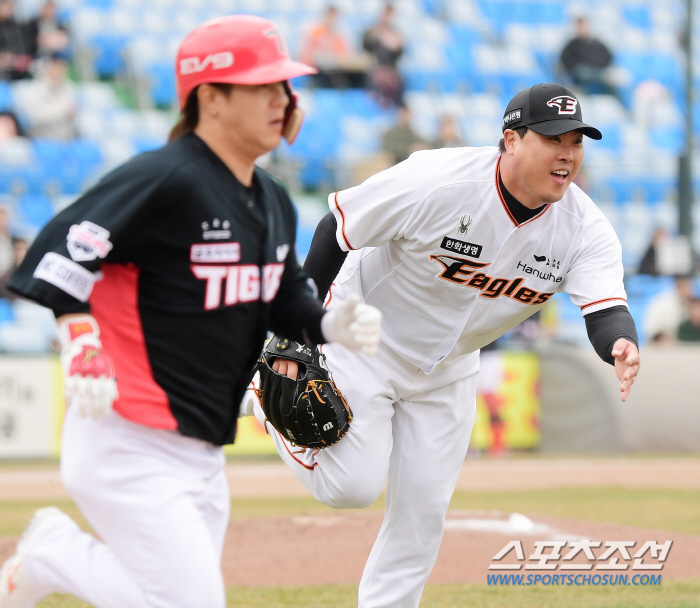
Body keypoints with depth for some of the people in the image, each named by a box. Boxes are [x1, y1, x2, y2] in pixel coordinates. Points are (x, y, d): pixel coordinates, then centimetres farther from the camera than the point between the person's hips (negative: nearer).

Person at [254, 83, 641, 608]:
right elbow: (336, 230, -21)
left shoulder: (586, 229, -19)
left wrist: (622, 346, -56)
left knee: (424, 506, 6)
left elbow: (606, 309, -30)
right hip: (362, 343, -5)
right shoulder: (436, 182, -31)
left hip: (447, 369, 5)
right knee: (352, 486, -10)